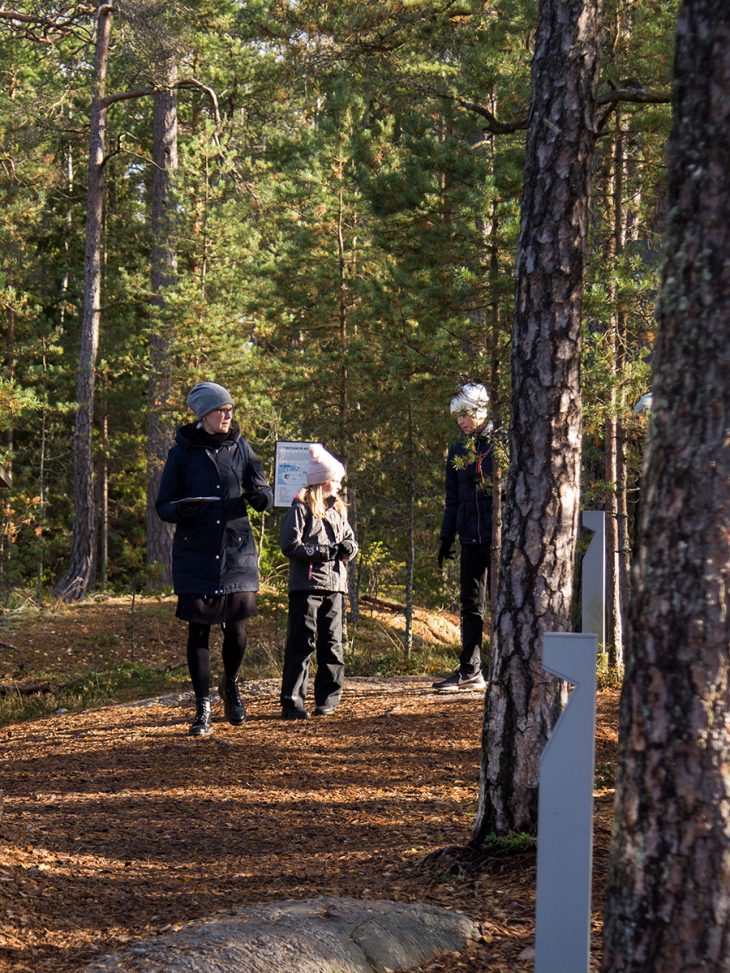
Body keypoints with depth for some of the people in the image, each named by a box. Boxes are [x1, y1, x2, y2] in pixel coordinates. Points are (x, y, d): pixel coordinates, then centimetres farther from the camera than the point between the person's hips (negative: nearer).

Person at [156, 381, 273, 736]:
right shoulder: (182, 453, 0)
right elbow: (163, 506, 2)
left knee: (236, 627, 2)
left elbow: (265, 495, 9)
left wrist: (258, 496, -16)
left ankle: (231, 687, 31)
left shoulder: (240, 448, 6)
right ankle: (202, 707, 9)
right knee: (198, 630, 0)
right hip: (195, 553, -2)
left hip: (236, 550, 2)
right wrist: (180, 510, -21)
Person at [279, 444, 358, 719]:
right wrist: (322, 551, -18)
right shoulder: (301, 508, -5)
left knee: (332, 644, 8)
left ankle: (328, 699, 16)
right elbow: (290, 544, -13)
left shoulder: (338, 509, 17)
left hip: (335, 585, 7)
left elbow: (350, 540, 22)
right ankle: (292, 702, -6)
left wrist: (347, 548, -2)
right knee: (302, 644, -7)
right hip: (306, 585, -7)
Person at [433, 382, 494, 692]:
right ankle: (470, 671, 10)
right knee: (470, 605, 6)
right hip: (469, 539, 6)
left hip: (498, 537, -6)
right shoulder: (457, 451, 14)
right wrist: (446, 538, 14)